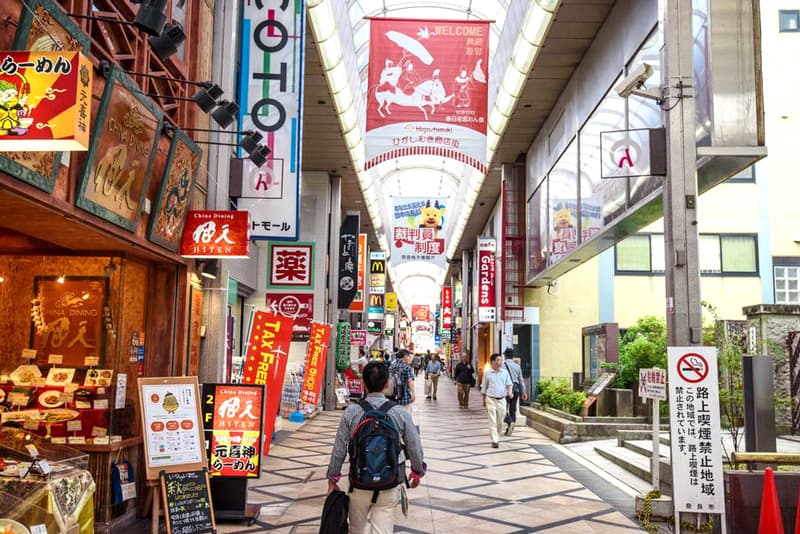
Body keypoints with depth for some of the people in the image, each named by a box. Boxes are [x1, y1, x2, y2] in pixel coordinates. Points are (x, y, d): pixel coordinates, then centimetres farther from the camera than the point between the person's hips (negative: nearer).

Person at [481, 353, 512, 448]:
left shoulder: (505, 372, 4)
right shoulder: (487, 373, 1)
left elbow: (509, 384, 7)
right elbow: (484, 387, 9)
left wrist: (509, 392, -13)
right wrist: (484, 400, 13)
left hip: (501, 399, 2)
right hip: (491, 399, -2)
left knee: (500, 421, 9)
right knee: (492, 421, -7)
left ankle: (497, 437, 30)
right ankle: (494, 440, -6)